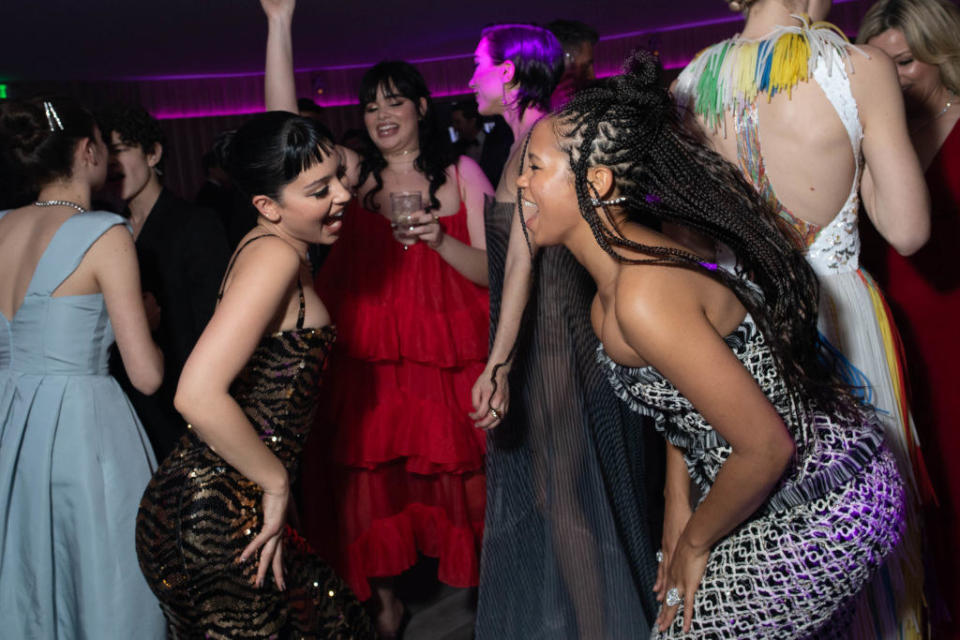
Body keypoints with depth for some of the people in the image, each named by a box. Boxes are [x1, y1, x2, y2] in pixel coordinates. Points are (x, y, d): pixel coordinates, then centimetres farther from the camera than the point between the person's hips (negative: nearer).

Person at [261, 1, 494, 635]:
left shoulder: (461, 172, 5)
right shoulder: (356, 173, 7)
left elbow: (491, 272, 2)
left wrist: (438, 240, -16)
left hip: (450, 360, -1)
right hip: (370, 360, 2)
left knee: (455, 478, 3)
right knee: (372, 478, 5)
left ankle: (478, 588, 27)